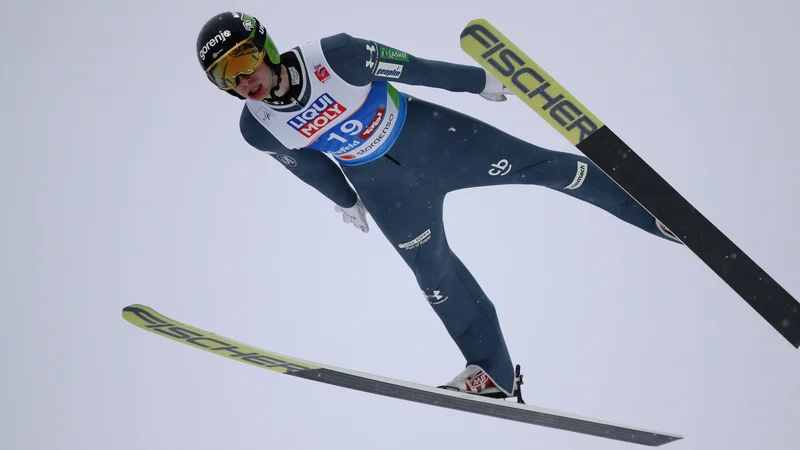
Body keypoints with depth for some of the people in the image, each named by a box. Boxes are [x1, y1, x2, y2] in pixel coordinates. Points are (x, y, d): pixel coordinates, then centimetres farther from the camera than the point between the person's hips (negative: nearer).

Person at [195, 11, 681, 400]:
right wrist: (344, 199, 19)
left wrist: (479, 81, -5)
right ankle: (496, 375, 19)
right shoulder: (257, 127, -18)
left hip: (427, 134, -2)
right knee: (433, 271, 4)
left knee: (540, 165, -1)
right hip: (380, 184, 3)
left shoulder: (334, 55, -31)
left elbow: (412, 67, -18)